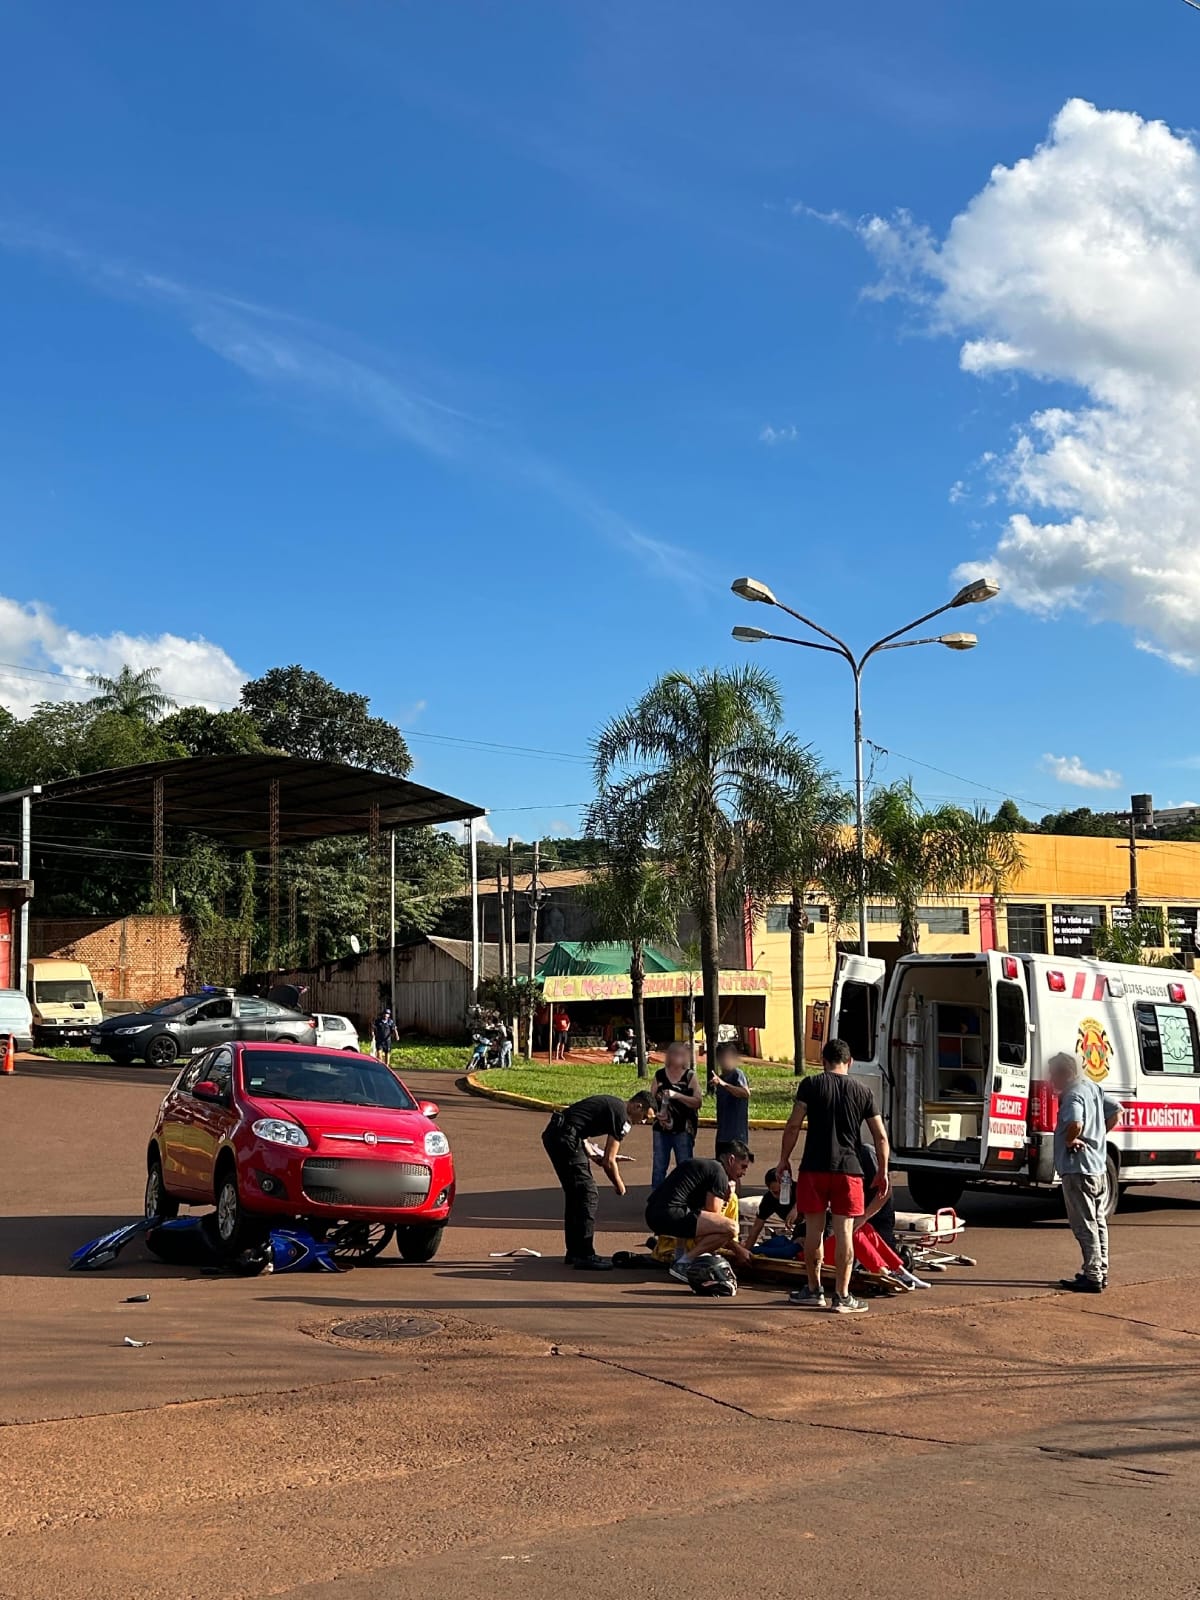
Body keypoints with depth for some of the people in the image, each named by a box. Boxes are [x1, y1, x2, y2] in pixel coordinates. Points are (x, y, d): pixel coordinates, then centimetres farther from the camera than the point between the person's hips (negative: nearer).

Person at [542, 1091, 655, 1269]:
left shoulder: (612, 1104, 21)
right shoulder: (622, 1117, -7)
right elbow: (608, 1162, -5)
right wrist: (619, 1185, 11)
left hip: (552, 1134, 10)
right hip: (565, 1138, -10)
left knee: (574, 1194, 18)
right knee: (588, 1196, -5)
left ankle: (574, 1251, 25)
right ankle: (584, 1256, -2)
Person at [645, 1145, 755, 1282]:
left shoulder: (701, 1165, 28)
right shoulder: (719, 1172, -1)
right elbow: (713, 1220, -3)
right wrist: (737, 1249, 5)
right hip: (669, 1215, -10)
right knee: (731, 1227, -15)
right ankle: (683, 1263, -10)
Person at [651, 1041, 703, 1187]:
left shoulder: (690, 1076, -1)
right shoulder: (660, 1075, 6)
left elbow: (698, 1102, -8)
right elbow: (651, 1098, 9)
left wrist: (677, 1095, -20)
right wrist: (656, 1112, -10)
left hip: (683, 1129, -2)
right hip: (662, 1127, 2)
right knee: (658, 1167, 6)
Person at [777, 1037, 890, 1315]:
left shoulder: (811, 1084, 0)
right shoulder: (862, 1090, 7)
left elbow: (793, 1126, -6)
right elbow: (880, 1136, 7)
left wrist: (784, 1159, 4)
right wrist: (882, 1171, 15)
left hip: (814, 1167, -1)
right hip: (848, 1168, 1)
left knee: (813, 1229, 8)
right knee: (844, 1232, 3)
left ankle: (814, 1291, 17)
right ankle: (842, 1296, 4)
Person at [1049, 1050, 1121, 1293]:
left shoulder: (1073, 1095, -19)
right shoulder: (1092, 1088, 10)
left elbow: (1075, 1123, -38)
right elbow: (1116, 1111, 22)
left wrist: (1070, 1140, -18)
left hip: (1078, 1170, -10)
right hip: (1099, 1168, 10)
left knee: (1085, 1226, -4)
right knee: (1098, 1223, 17)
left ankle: (1092, 1277, -1)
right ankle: (1101, 1272, 25)